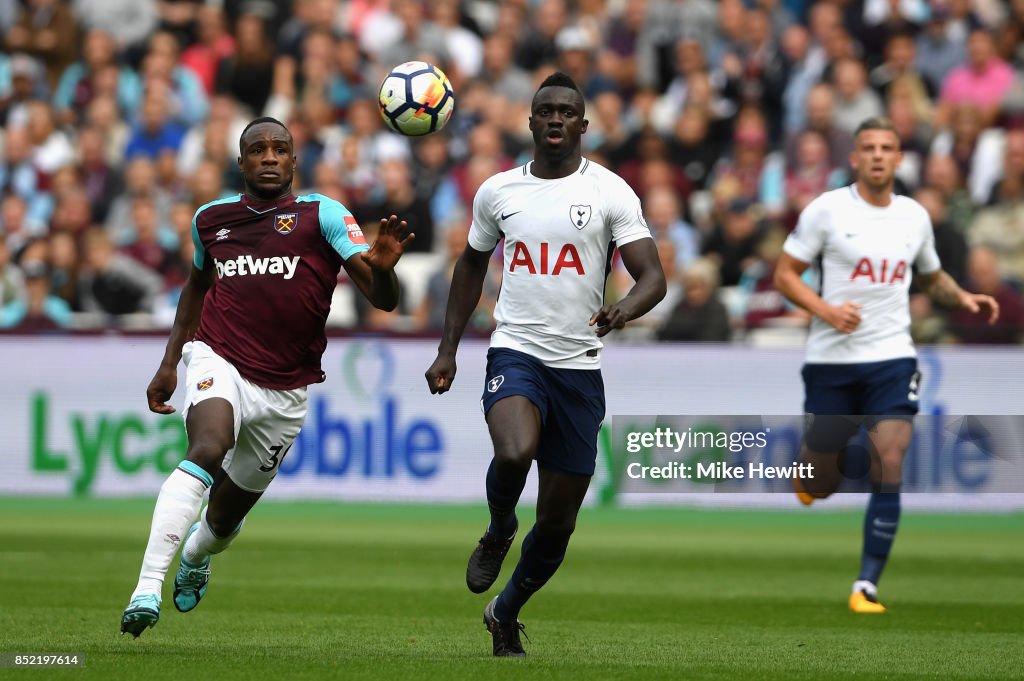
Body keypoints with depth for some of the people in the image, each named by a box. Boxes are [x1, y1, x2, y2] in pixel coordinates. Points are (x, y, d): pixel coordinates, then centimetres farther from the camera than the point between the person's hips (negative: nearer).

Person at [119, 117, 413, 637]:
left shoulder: (322, 215, -4)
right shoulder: (210, 218, 6)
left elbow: (382, 300, -12)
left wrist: (382, 269, -36)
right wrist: (169, 363, 23)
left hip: (284, 393, 1)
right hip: (219, 364, 0)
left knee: (225, 517, 12)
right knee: (207, 451, -33)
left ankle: (195, 554, 52)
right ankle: (147, 590, -41)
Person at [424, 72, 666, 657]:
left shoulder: (611, 192, -2)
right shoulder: (499, 191, 7)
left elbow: (653, 277, -8)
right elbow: (472, 265, 23)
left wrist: (623, 312, -31)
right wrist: (448, 350, 17)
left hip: (580, 367, 0)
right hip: (515, 352, 0)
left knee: (559, 521, 5)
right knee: (515, 454, -33)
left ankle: (505, 614, 31)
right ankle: (498, 534, 1)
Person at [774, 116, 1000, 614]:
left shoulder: (915, 216, 8)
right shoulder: (827, 210, -5)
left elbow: (932, 277, 25)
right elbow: (785, 274, -3)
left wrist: (963, 298, 4)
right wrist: (825, 309, -19)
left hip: (892, 355, 2)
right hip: (832, 360, -2)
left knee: (888, 468, -15)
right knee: (822, 484, 5)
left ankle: (867, 584, -10)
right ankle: (809, 465, 44)